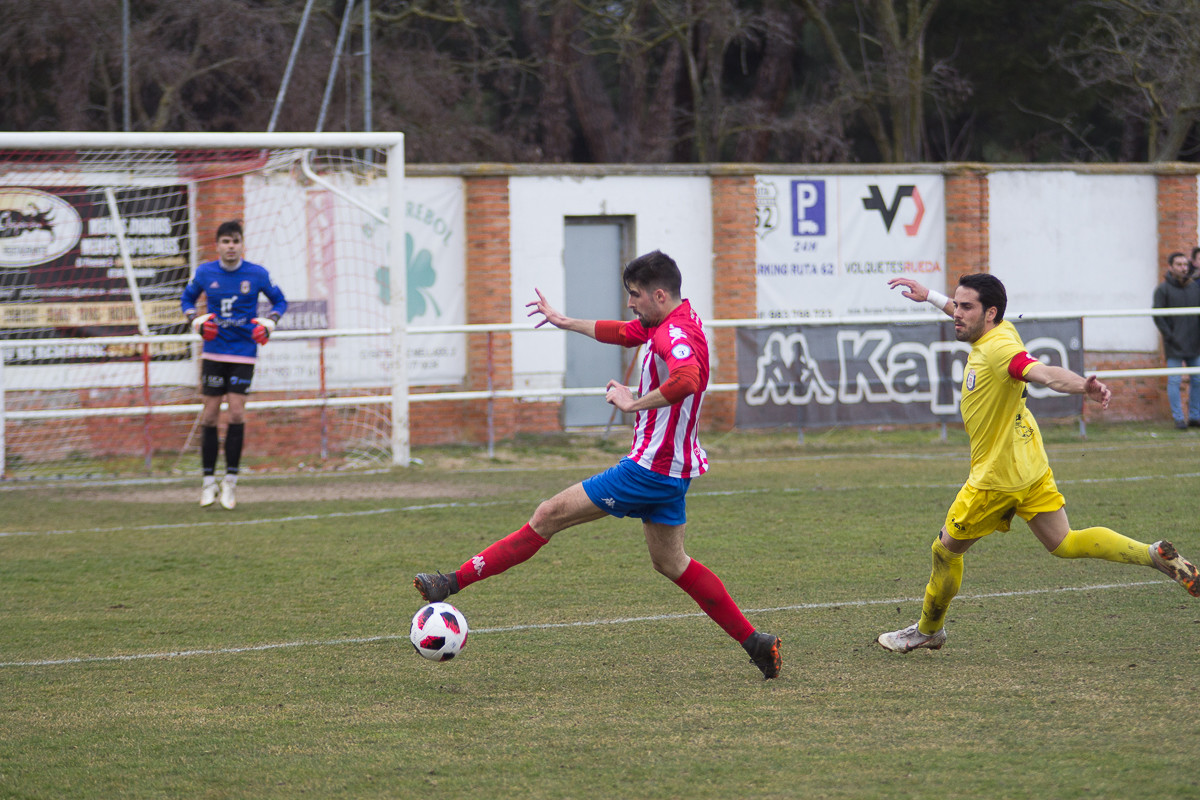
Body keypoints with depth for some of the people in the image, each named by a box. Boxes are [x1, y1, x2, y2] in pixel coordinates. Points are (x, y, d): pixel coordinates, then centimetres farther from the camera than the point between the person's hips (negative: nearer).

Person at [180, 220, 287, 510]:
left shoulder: (257, 274, -2)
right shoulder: (204, 272, 1)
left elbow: (279, 301, 13)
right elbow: (187, 299, 17)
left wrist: (267, 323, -5)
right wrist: (197, 321, -2)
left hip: (243, 353, -1)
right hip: (214, 353, 1)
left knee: (237, 413, -11)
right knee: (210, 415, -1)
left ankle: (230, 482, -1)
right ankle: (209, 482, 10)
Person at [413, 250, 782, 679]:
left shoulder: (676, 334, -21)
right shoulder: (662, 323, 11)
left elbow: (686, 380, -43)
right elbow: (623, 333, 32)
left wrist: (634, 403, -35)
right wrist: (566, 322, 38)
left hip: (650, 468, -10)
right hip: (671, 470, 10)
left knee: (549, 515, -7)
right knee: (670, 563, 17)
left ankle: (454, 582, -5)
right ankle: (755, 642, 15)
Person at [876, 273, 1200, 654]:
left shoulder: (998, 350, -27)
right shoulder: (999, 331, 1)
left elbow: (1045, 373, -44)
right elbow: (966, 319, 26)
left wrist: (1083, 386, -63)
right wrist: (930, 297, 34)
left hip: (998, 477, -9)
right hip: (1029, 467, 9)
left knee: (946, 549, 9)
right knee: (1064, 544, 15)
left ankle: (928, 630, 27)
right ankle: (1155, 555, 5)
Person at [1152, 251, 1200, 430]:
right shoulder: (1163, 289, -2)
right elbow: (1158, 316, -6)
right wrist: (1170, 337, -12)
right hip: (1174, 346, -4)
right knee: (1174, 381, -4)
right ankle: (1178, 419, 0)